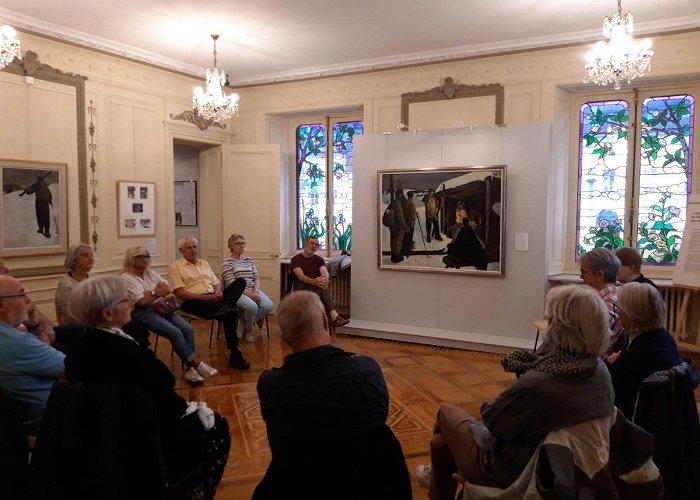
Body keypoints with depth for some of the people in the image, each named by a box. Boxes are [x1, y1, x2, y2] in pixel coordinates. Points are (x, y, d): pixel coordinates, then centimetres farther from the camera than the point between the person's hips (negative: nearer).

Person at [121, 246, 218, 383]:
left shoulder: (150, 273, 15)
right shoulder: (127, 278, -6)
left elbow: (167, 288, 10)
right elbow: (142, 301, -13)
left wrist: (152, 293, -8)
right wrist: (158, 292, -1)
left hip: (160, 307, 7)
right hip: (143, 312, -7)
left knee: (187, 329, -18)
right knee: (175, 332, -27)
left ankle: (190, 368, -19)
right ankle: (196, 364, -18)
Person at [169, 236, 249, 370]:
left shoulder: (204, 263, 23)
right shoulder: (176, 266, 3)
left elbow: (216, 283, 21)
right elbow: (180, 294, -8)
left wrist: (218, 291, -6)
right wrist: (206, 297, -17)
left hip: (213, 298, 6)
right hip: (193, 302, -6)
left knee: (240, 281, -16)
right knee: (229, 313, -32)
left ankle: (225, 308, -40)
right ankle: (235, 355, -27)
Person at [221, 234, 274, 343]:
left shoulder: (249, 260, 17)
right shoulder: (226, 262, -1)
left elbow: (256, 278, 11)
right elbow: (232, 284, -11)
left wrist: (256, 291, -10)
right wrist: (249, 294, -20)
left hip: (253, 290, 6)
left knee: (269, 305, -22)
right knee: (252, 306, -35)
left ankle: (244, 324, 1)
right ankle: (248, 330, -2)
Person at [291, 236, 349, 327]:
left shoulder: (319, 260, 15)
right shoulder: (296, 259, 3)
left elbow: (325, 273, -5)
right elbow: (300, 276, -15)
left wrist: (326, 279, -32)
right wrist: (313, 281, -36)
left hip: (316, 286, 3)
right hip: (302, 287, -3)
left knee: (323, 286, -34)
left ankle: (334, 317, -45)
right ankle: (334, 316, -47)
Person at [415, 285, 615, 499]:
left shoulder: (534, 385, -39)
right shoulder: (601, 371, -16)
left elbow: (492, 419, -21)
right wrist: (532, 365, -13)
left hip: (515, 472, -6)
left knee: (447, 412, 21)